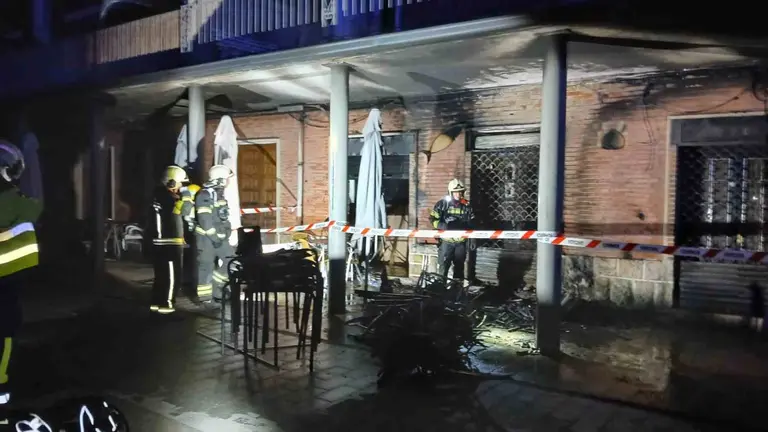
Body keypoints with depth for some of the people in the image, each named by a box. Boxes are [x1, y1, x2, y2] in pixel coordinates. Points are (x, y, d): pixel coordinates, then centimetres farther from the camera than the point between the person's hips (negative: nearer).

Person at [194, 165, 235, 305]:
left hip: (219, 237, 9)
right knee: (206, 266, -2)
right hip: (206, 237, -9)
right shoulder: (205, 195, -17)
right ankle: (205, 298, 6)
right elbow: (205, 220, -22)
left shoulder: (219, 194, 13)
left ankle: (216, 290, 19)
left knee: (229, 260, 8)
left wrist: (226, 233, 13)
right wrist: (214, 237, -19)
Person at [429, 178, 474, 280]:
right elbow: (433, 218, -5)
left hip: (461, 242, 4)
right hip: (446, 241, -3)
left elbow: (471, 222, 11)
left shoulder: (466, 205, 6)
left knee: (459, 266, 13)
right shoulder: (443, 203, -4)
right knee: (443, 265, -5)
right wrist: (443, 226, -18)